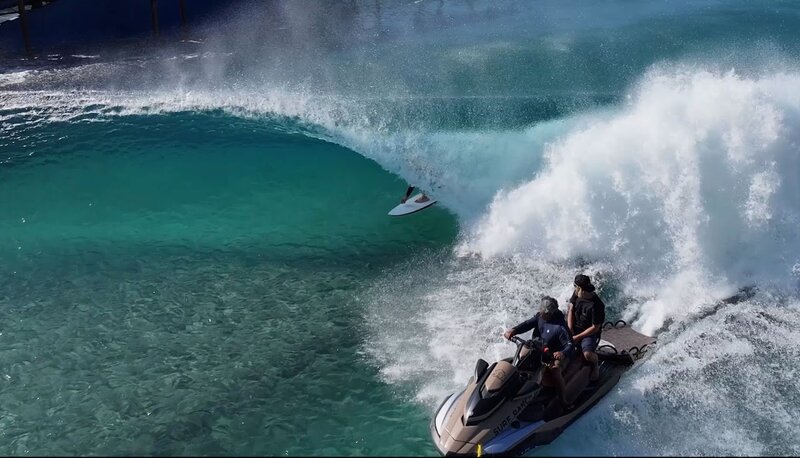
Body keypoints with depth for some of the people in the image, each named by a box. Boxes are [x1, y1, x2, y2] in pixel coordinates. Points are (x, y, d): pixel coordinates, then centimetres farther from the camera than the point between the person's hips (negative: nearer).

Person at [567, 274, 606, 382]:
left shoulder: (596, 305, -25)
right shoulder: (576, 294, -6)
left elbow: (595, 328, -18)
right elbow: (571, 310, 3)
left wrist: (578, 337, -18)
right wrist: (570, 332, -7)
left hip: (589, 333, -6)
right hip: (574, 329, 6)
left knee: (588, 355, -30)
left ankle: (596, 365, 6)